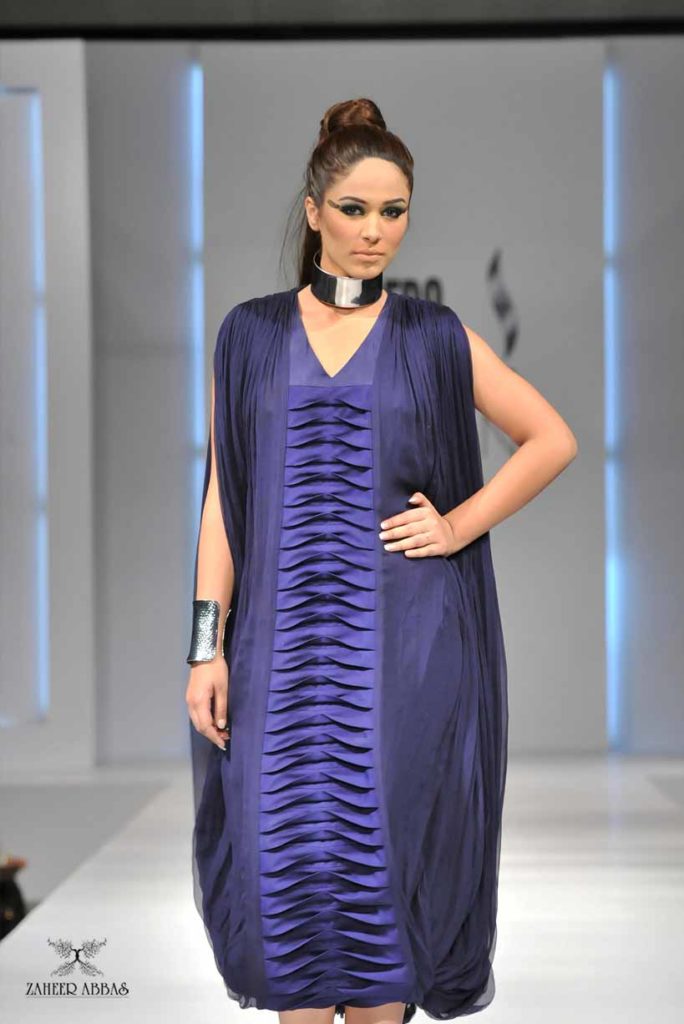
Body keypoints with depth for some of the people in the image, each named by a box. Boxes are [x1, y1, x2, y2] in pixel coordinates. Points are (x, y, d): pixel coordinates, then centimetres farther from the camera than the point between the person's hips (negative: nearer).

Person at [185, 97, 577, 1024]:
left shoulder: (435, 337, 5)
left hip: (406, 641, -1)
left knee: (385, 849, 0)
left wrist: (460, 525, -1)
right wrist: (207, 642, -2)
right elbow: (223, 494, 6)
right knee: (288, 853, -1)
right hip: (286, 635, 1)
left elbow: (554, 440, 11)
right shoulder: (251, 334, 8)